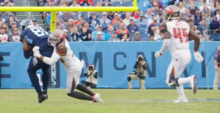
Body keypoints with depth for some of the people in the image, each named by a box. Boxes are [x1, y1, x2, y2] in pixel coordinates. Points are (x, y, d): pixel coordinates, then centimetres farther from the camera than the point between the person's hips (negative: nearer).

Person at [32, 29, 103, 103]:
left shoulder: (60, 48, -31)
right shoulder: (64, 41, -5)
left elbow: (51, 61, -39)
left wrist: (38, 55, -33)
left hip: (73, 69, -9)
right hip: (77, 64, 9)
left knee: (70, 93, 2)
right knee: (75, 85, 33)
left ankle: (93, 98, -3)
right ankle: (94, 95, 35)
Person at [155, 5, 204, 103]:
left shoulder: (166, 25, -5)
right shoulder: (184, 24, 12)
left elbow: (167, 41, -19)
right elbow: (197, 38, 11)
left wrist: (161, 53, -3)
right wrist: (196, 52, 24)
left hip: (178, 55, -7)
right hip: (187, 54, 7)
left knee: (171, 82, -3)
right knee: (175, 76, 27)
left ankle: (190, 79, -26)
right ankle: (182, 98, 21)